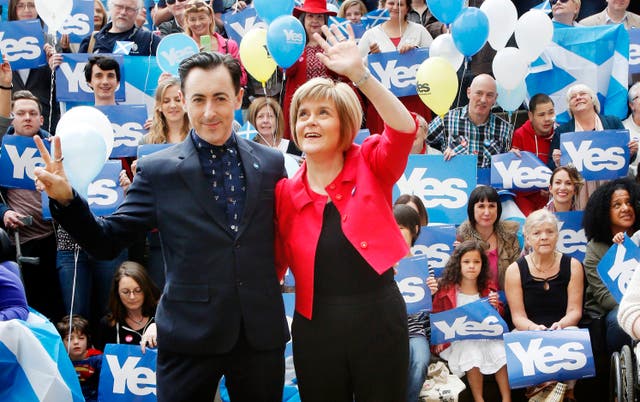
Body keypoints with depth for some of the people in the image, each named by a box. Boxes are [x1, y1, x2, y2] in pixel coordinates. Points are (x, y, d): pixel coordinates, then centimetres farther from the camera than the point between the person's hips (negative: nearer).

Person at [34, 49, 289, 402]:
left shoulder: (270, 163, 2)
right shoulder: (157, 171, -3)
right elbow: (106, 243, -3)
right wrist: (65, 199, -17)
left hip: (262, 333, 2)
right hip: (190, 338, -2)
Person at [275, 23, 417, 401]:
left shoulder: (370, 166, -2)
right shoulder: (286, 191, 3)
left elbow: (404, 129, -23)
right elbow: (274, 264, 8)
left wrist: (359, 73, -30)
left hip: (379, 317, -2)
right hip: (315, 326, 2)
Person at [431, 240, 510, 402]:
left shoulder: (488, 287, 8)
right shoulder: (446, 289, -3)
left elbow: (499, 316, 17)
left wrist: (496, 307, -5)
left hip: (486, 336, 3)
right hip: (459, 340, -3)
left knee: (502, 352, -23)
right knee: (472, 353, -32)